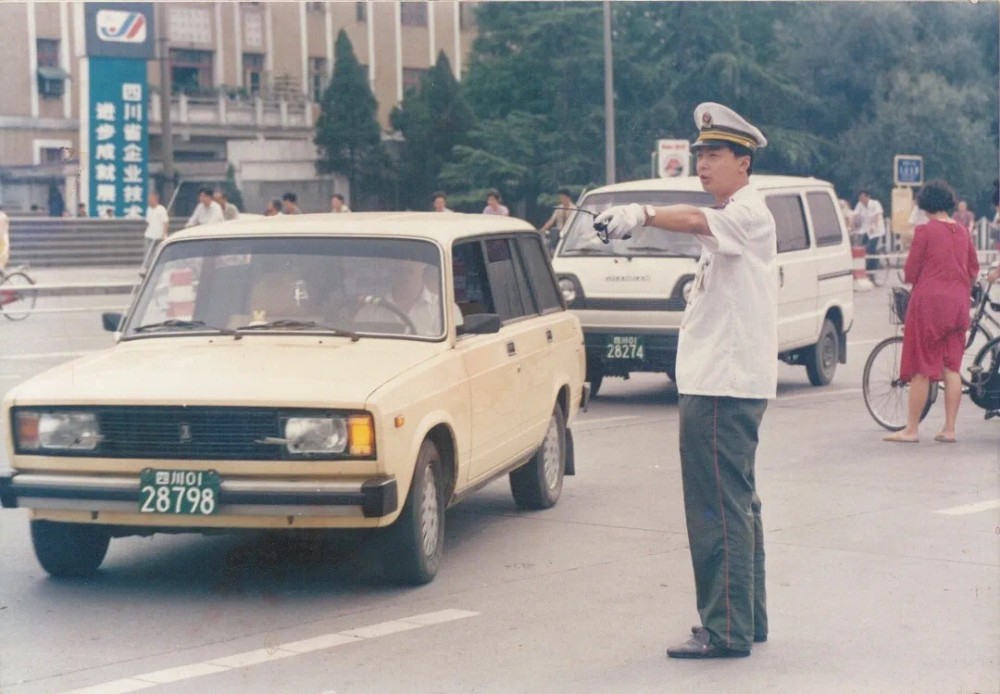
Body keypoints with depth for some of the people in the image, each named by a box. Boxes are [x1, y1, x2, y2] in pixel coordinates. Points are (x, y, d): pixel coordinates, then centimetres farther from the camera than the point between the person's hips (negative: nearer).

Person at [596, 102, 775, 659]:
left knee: (720, 507, -10)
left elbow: (696, 220, -35)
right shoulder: (731, 218, 19)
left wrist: (643, 213, -52)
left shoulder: (749, 213, -13)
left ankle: (726, 630, -8)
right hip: (717, 380, 11)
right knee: (737, 504, 15)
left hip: (725, 387, -11)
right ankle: (748, 619, 24)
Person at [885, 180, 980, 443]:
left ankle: (911, 429, 3)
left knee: (921, 369, -1)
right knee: (951, 367, 7)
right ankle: (949, 429, 7)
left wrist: (907, 276, 13)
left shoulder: (925, 231, -9)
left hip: (928, 301, -5)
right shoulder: (962, 232, 8)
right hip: (957, 303, 5)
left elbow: (910, 273, -8)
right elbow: (974, 271, 15)